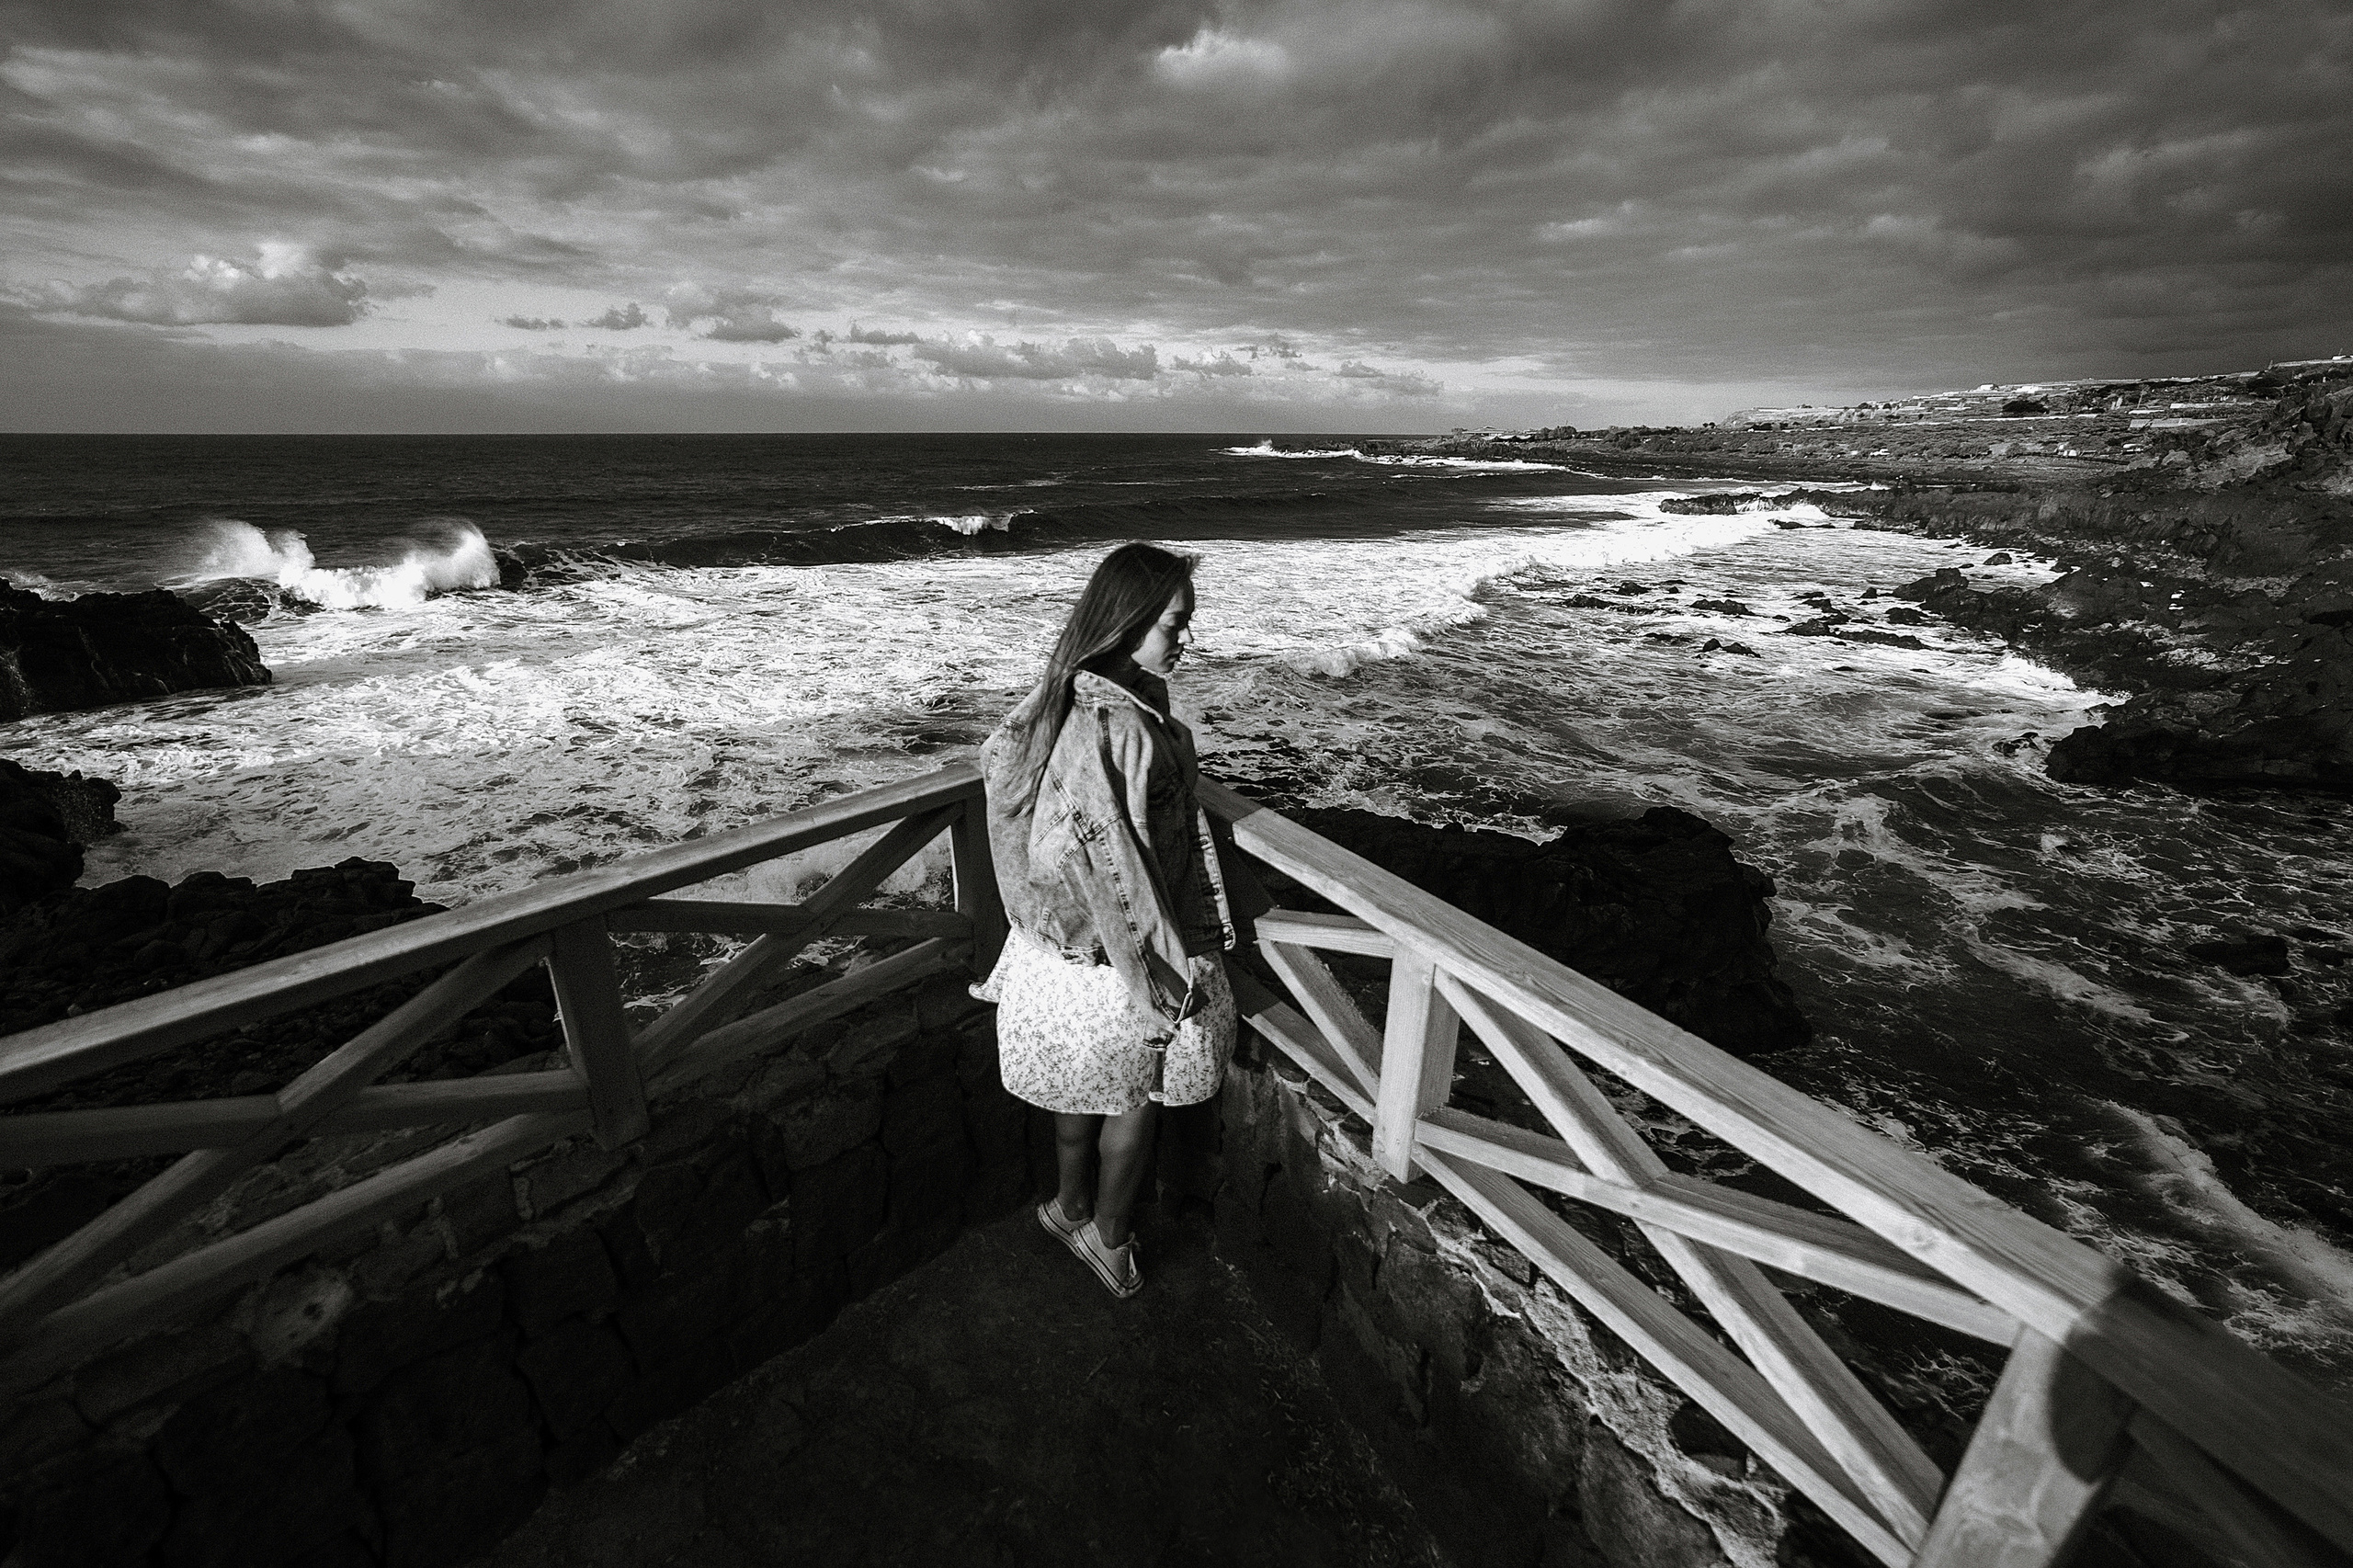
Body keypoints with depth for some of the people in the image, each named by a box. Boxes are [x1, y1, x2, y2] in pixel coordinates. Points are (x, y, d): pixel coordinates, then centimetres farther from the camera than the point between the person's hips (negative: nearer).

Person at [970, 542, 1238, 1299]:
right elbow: (1113, 869, -29)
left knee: (1086, 1082, 26)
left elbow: (997, 755, 11)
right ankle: (1108, 1233, 39)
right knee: (1133, 1093, 16)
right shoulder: (1122, 727, -30)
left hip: (1070, 940, 8)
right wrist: (1169, 973, -20)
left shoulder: (1072, 698, -3)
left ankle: (1072, 1206, 49)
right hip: (1120, 952, -8)